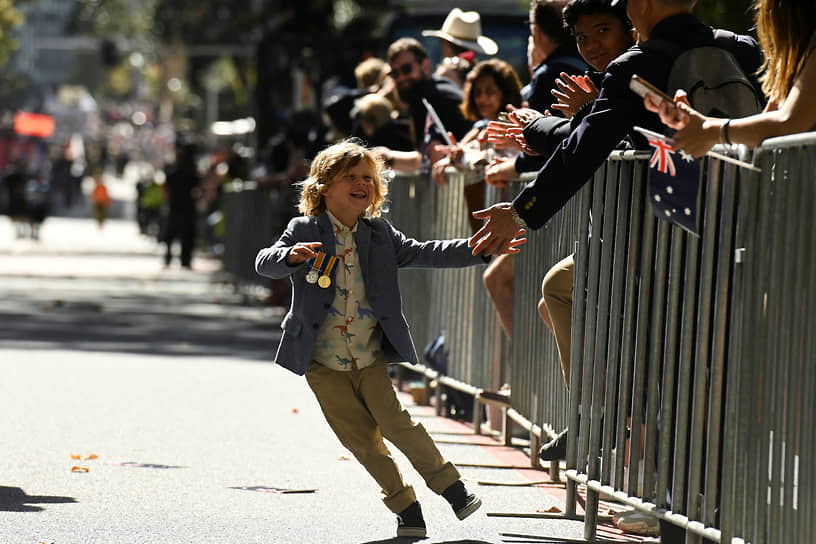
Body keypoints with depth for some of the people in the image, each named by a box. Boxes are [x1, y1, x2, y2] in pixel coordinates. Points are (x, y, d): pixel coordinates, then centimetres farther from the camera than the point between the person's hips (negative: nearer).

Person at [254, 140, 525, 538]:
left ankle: (451, 486, -1)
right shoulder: (305, 231, -5)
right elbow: (265, 263, -17)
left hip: (370, 357, 1)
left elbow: (424, 254, 5)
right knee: (361, 439, 1)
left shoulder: (379, 234, 5)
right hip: (323, 363, -1)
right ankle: (406, 508, 13)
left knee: (395, 422, -15)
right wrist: (291, 256, -41)